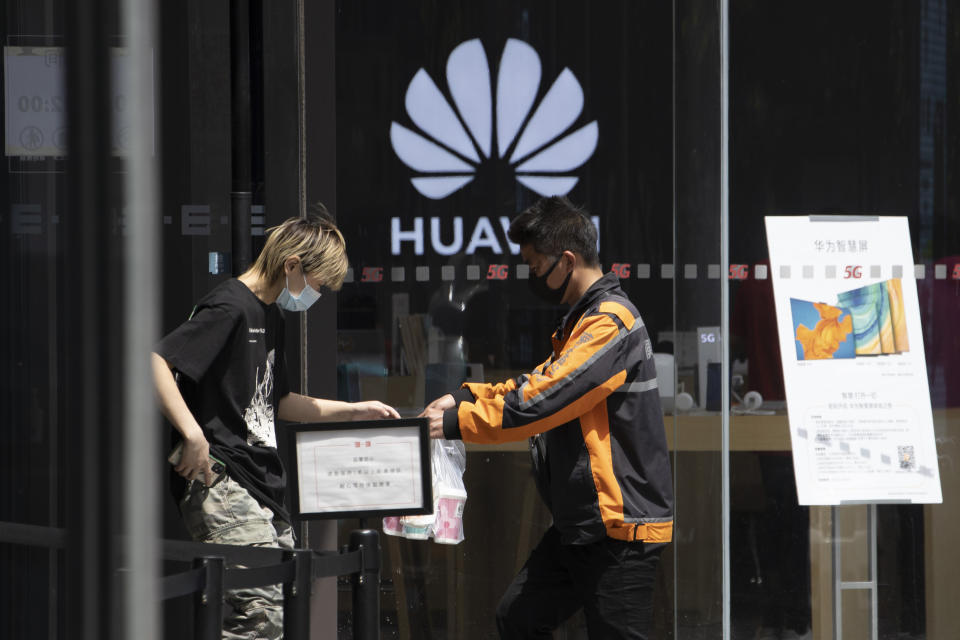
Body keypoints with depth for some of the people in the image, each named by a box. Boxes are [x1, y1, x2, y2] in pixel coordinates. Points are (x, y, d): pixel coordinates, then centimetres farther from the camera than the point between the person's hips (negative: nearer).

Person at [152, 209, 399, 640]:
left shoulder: (271, 315, 21)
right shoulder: (229, 308, -11)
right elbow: (155, 364, -23)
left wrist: (354, 411, 27)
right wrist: (193, 434, -27)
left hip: (262, 488, 10)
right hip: (220, 486, -10)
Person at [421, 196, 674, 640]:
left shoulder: (611, 323, -19)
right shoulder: (584, 318, 16)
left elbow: (541, 403, -23)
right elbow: (542, 382, 18)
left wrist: (456, 423, -16)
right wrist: (466, 396, 4)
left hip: (620, 527, -10)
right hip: (580, 522, 10)